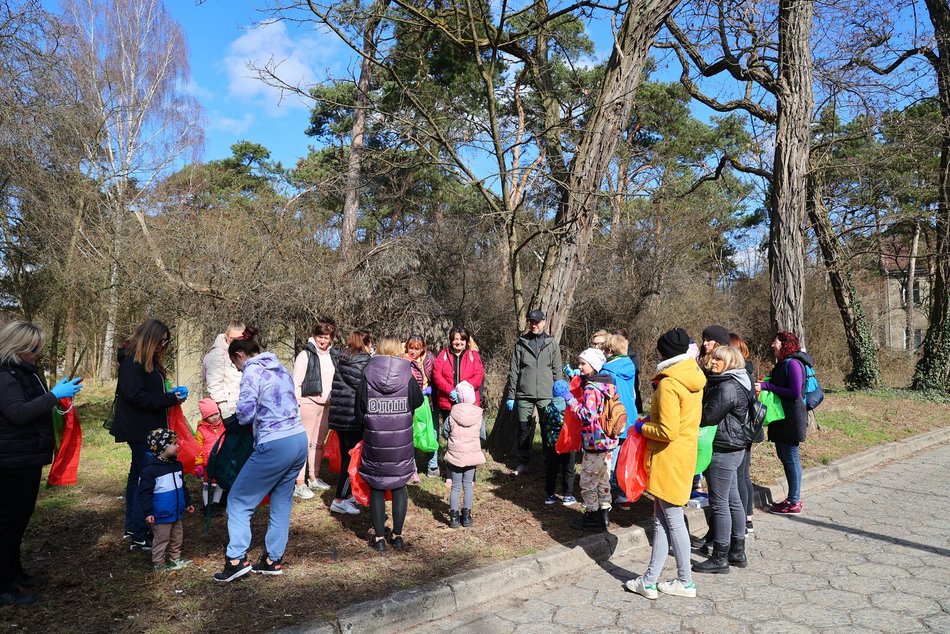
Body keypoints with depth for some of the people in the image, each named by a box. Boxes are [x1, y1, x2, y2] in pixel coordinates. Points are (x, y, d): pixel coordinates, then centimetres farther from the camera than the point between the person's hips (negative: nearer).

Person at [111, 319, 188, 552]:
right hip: (139, 430, -10)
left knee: (138, 474, 17)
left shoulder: (149, 361, 15)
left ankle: (132, 527, 28)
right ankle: (139, 537, -5)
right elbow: (134, 395, -22)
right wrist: (169, 399, -18)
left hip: (149, 428, 10)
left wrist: (171, 394, 3)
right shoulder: (131, 361, -14)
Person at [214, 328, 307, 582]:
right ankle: (273, 560, 23)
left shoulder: (252, 372, -7)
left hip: (275, 446, -8)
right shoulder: (281, 369, 15)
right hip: (300, 440, 8)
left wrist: (238, 416, 10)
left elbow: (244, 413, -12)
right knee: (281, 502, 16)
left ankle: (236, 559, 5)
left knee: (238, 499, 8)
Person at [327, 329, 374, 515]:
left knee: (346, 456, 16)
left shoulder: (342, 360, 12)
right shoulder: (364, 362, -12)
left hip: (339, 415, 8)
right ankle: (339, 500, -2)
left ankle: (348, 493, 26)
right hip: (354, 416, -8)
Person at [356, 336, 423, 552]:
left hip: (374, 442, 0)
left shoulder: (366, 378, -6)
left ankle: (379, 538, 14)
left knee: (376, 488, 10)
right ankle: (397, 535, 18)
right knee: (399, 487, 13)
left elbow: (359, 415, -1)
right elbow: (418, 401, 6)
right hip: (401, 442, 0)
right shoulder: (407, 377, -8)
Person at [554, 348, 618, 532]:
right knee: (603, 480, 18)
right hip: (608, 441, 9)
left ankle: (592, 517, 13)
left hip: (594, 443, -9)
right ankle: (604, 515, 27)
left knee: (588, 481, 4)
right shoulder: (608, 386, 9)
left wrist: (570, 399, -22)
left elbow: (588, 416, -25)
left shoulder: (591, 389, -19)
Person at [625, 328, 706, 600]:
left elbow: (668, 432, -24)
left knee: (673, 521, 5)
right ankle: (650, 581, 19)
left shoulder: (669, 385, -21)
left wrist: (642, 428, -8)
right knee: (661, 520, 13)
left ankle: (685, 582, 19)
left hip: (668, 460, -9)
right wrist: (654, 418, 9)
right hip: (684, 454, 9)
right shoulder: (693, 377, 7)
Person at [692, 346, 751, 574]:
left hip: (723, 450, -10)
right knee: (733, 500, 16)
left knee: (719, 503, -2)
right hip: (733, 449, 10)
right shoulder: (737, 384, 13)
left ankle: (720, 558, 6)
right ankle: (737, 552, 27)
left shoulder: (727, 387, -19)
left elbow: (707, 416, -19)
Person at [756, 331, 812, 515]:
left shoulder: (793, 364, -15)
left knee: (790, 457, -2)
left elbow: (795, 392, -22)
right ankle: (793, 498, 25)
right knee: (784, 456, 15)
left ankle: (794, 503, 7)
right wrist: (764, 386, 3)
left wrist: (767, 386, -19)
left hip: (791, 418, -10)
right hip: (782, 417, 10)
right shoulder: (783, 363, 14)